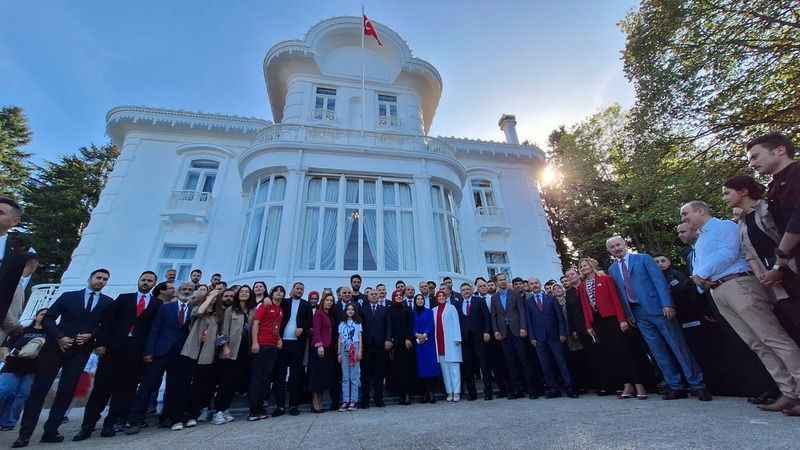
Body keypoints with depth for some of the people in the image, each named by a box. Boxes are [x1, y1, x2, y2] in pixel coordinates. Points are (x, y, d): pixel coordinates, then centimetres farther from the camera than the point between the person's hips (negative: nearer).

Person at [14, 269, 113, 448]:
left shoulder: (108, 303, 6)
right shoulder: (68, 296, 7)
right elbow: (48, 318, 4)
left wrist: (92, 335, -12)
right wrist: (59, 337, -9)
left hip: (81, 351, 0)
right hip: (56, 346, 0)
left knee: (66, 391, 1)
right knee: (39, 388, 1)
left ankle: (51, 431, 12)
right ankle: (25, 433, 12)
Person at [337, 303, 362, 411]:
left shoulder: (358, 323, 8)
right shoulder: (342, 324, 12)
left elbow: (360, 338, 5)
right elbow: (340, 339, 12)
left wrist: (360, 352, -4)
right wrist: (339, 353, 7)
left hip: (354, 350, -2)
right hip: (344, 351, 2)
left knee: (354, 377, -2)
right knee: (345, 377, 2)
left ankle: (353, 400, 4)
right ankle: (345, 401, 8)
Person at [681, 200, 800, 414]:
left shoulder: (724, 225, 3)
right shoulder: (698, 242, 25)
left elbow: (728, 253, -13)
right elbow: (697, 268, 21)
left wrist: (703, 274, -10)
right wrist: (698, 278, -2)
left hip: (737, 284, -7)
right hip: (717, 293, 7)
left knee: (773, 338, -9)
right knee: (757, 345, 4)